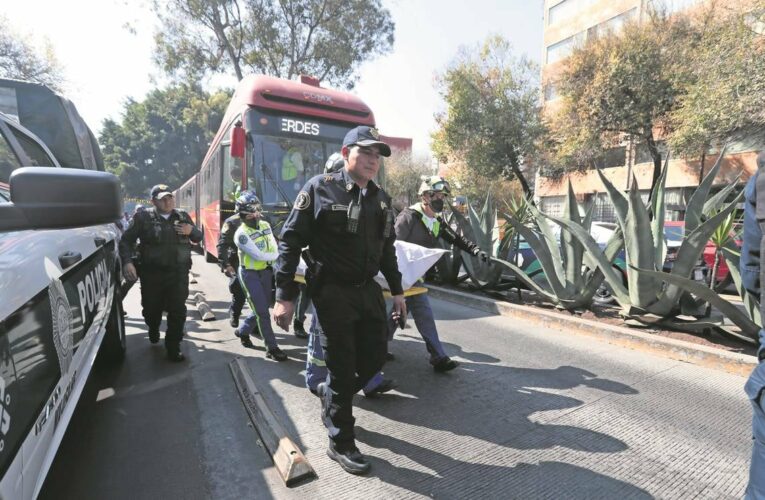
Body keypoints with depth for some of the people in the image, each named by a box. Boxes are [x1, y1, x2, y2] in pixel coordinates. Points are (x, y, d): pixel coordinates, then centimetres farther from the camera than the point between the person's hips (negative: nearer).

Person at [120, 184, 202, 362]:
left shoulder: (183, 217, 10)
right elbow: (126, 240, 0)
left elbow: (198, 237, 18)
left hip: (178, 273, 1)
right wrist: (127, 262, -15)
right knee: (152, 309, 14)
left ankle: (173, 348, 13)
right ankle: (153, 331, 48)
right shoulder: (143, 217, 0)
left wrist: (191, 231, -5)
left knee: (178, 312, -2)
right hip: (151, 273, -1)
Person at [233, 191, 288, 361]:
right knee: (262, 311, -6)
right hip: (250, 274, -7)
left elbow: (274, 249, 4)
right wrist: (274, 256, -6)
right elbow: (258, 255, -20)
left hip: (265, 271, 7)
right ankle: (272, 347, 3)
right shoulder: (241, 234, -18)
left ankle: (243, 331, 39)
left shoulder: (265, 225, 3)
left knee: (262, 307, 15)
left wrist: (271, 261, -15)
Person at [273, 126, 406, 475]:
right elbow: (290, 243, -10)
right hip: (333, 292, -6)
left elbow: (387, 249, 18)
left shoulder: (380, 198, 10)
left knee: (375, 357, 11)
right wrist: (284, 296, -14)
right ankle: (341, 443, 24)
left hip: (369, 290, 7)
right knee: (343, 367, 2)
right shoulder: (320, 188, -8)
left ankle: (331, 395, 41)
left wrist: (397, 290, 17)